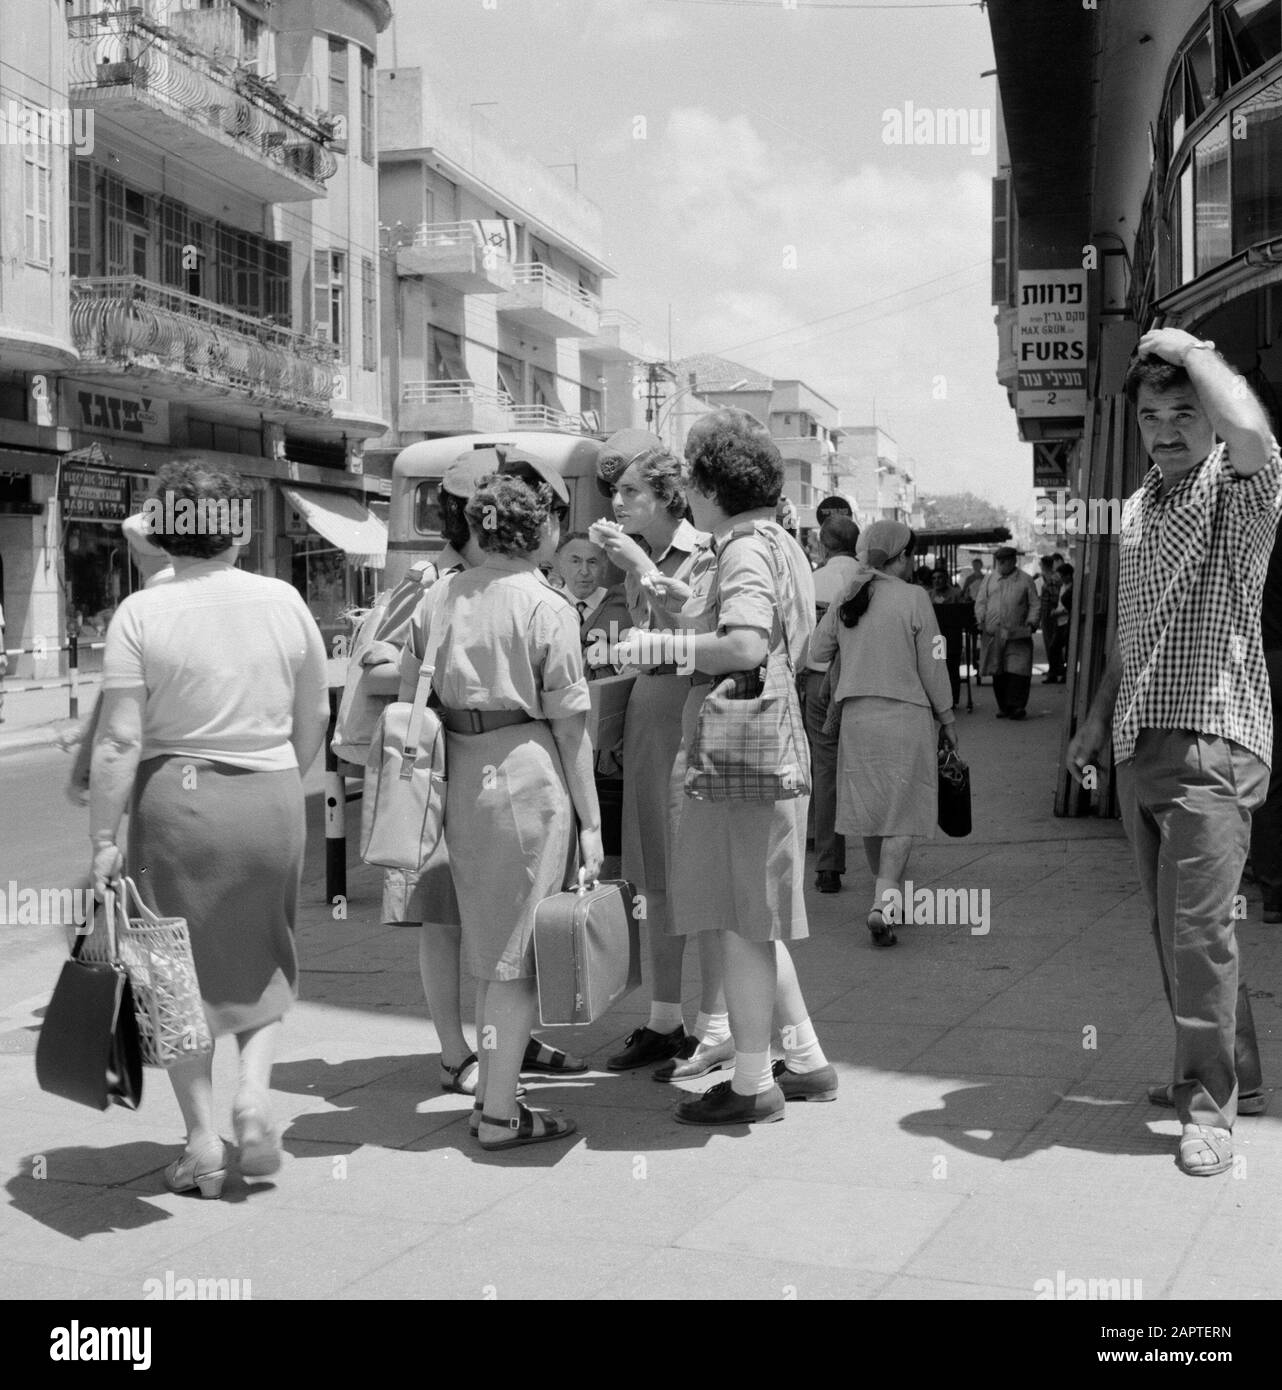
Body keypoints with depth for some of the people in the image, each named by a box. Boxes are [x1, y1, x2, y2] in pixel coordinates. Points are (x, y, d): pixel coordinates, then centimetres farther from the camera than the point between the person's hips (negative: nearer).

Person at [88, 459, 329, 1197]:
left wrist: (104, 839, -5)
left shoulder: (142, 612, -8)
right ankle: (255, 1086, 4)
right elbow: (314, 719, 8)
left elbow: (120, 740, -11)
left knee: (183, 970, 12)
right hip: (272, 798, 2)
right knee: (265, 959, 22)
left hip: (175, 798, -2)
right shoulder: (284, 601, 0)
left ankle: (204, 1141, 13)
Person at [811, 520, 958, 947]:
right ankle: (885, 900, -13)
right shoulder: (914, 599, -9)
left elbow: (816, 652, 11)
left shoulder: (845, 601, 5)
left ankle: (887, 892, 28)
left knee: (869, 806, 14)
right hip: (906, 715, -5)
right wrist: (947, 718, 3)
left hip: (856, 715, 5)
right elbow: (932, 666, -7)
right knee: (903, 814, 0)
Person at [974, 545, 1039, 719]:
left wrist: (1031, 622, -6)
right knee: (998, 673, 3)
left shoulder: (1024, 580, 7)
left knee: (1018, 671, -9)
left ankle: (1017, 706, -6)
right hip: (993, 633, 2)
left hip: (1017, 634, -2)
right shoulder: (989, 580, 14)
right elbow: (980, 602, 14)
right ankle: (1004, 707, 10)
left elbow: (1034, 604, 7)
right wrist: (981, 619, -2)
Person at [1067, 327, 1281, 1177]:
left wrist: (1191, 350, -18)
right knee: (1172, 929, 12)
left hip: (1212, 740, -8)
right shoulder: (1138, 506, 16)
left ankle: (1210, 1105, 2)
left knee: (1197, 927, -10)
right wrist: (1100, 718, 20)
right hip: (1141, 746, 8)